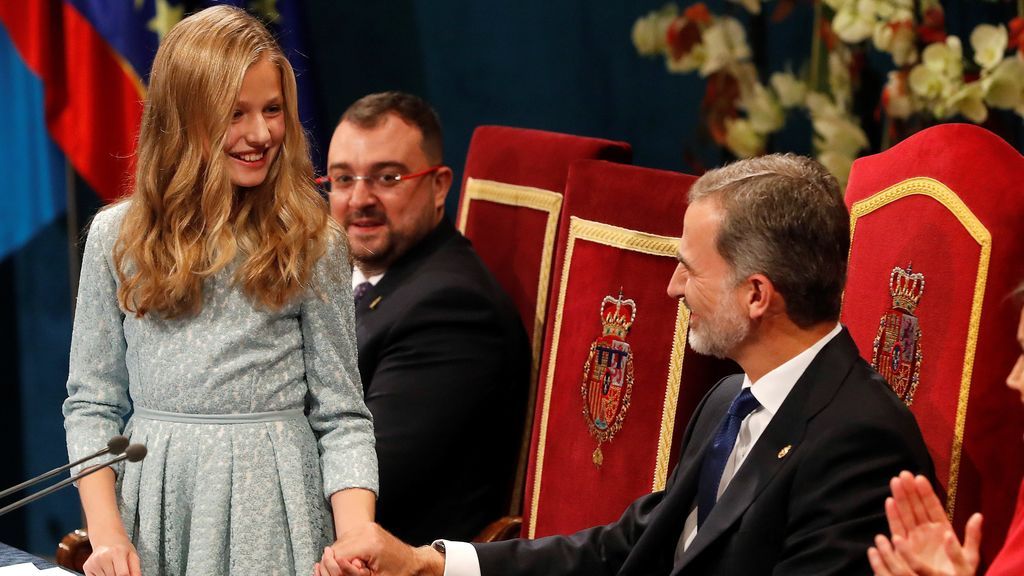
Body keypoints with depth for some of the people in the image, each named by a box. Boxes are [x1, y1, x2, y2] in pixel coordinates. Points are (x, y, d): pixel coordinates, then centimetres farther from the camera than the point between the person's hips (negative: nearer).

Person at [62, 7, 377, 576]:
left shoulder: (313, 242, 0)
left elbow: (341, 417, -3)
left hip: (272, 510, -1)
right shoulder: (117, 237, 3)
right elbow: (92, 403, 4)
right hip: (155, 512, 1)